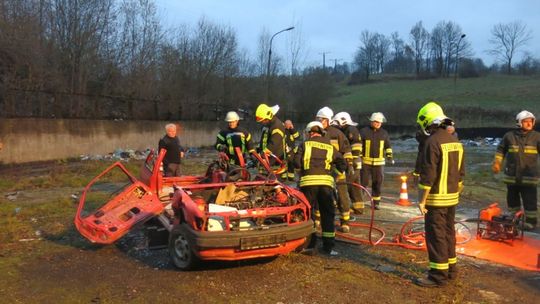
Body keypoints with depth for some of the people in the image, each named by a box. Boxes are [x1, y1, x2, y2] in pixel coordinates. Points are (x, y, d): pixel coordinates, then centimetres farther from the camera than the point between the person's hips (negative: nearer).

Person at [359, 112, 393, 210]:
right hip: (365, 161, -3)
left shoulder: (384, 133, 10)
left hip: (379, 162, 3)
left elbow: (387, 146, 19)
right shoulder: (364, 131, -1)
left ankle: (376, 202, 16)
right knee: (363, 181, 0)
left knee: (378, 182, 5)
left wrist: (389, 156, 8)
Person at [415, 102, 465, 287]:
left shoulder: (433, 142, -18)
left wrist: (421, 201, -15)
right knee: (448, 233, 18)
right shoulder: (455, 141, 9)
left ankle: (438, 275, 5)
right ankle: (450, 270, 28)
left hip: (436, 199, -8)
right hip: (452, 198, 9)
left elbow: (428, 176, -20)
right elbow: (460, 173, 15)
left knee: (436, 236, -1)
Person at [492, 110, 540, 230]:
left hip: (529, 176, -2)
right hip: (512, 175, 2)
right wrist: (497, 162, 5)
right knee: (512, 199, 14)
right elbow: (501, 150, 12)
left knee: (530, 201, -1)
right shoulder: (509, 136, 1)